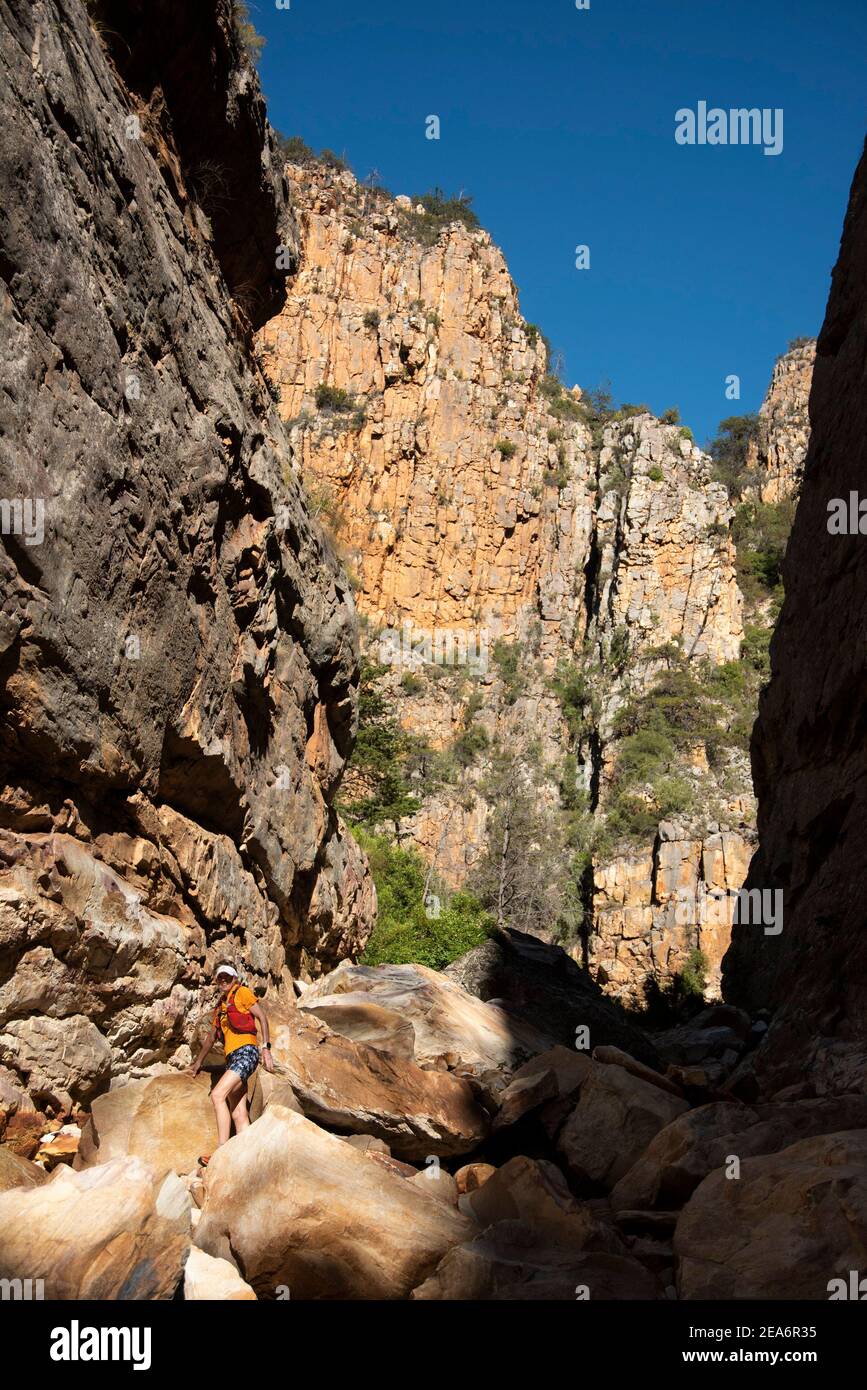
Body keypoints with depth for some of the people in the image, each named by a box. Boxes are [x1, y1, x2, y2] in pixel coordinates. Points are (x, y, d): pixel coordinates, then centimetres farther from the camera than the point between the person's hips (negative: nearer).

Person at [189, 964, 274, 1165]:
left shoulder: (242, 993, 5)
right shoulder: (220, 1007, 26)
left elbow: (262, 1017, -3)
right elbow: (212, 1037, 38)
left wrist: (266, 1048, -13)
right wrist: (199, 1061, 46)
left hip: (246, 1052, -8)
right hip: (231, 1058, 8)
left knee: (217, 1095, -24)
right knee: (238, 1114, -4)